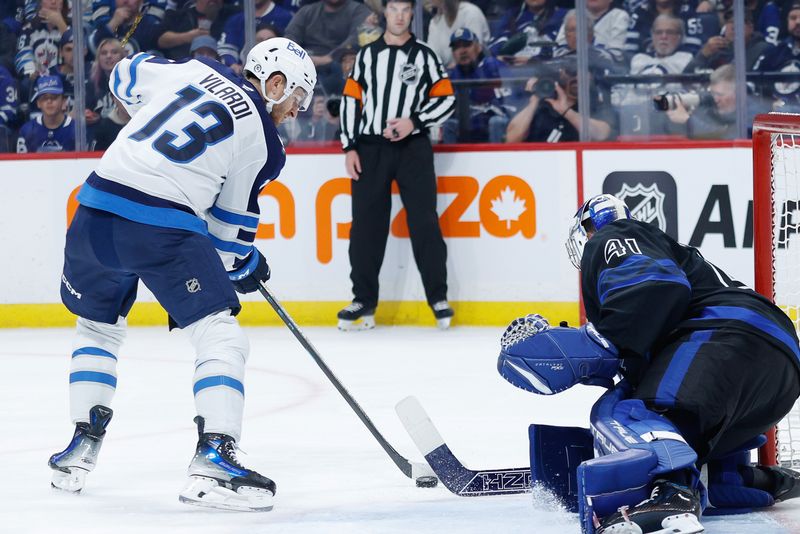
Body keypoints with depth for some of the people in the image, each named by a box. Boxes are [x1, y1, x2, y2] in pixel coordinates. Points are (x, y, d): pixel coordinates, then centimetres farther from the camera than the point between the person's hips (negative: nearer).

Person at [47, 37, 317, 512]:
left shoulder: (194, 71, 15)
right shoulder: (264, 144, 5)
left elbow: (126, 77, 31)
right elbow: (230, 220, 12)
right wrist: (242, 264, 30)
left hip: (97, 208, 6)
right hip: (166, 229, -6)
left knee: (98, 325, 27)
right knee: (221, 335, 0)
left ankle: (82, 446, 28)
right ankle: (214, 458, -14)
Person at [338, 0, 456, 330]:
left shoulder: (424, 56, 6)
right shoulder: (367, 55, 12)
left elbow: (446, 99, 2)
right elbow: (350, 100, 10)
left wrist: (414, 122, -12)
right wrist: (349, 147, 2)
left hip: (412, 148, -2)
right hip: (370, 149, 2)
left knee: (423, 221, -7)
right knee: (366, 224, 1)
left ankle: (438, 299, -1)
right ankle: (364, 300, 8)